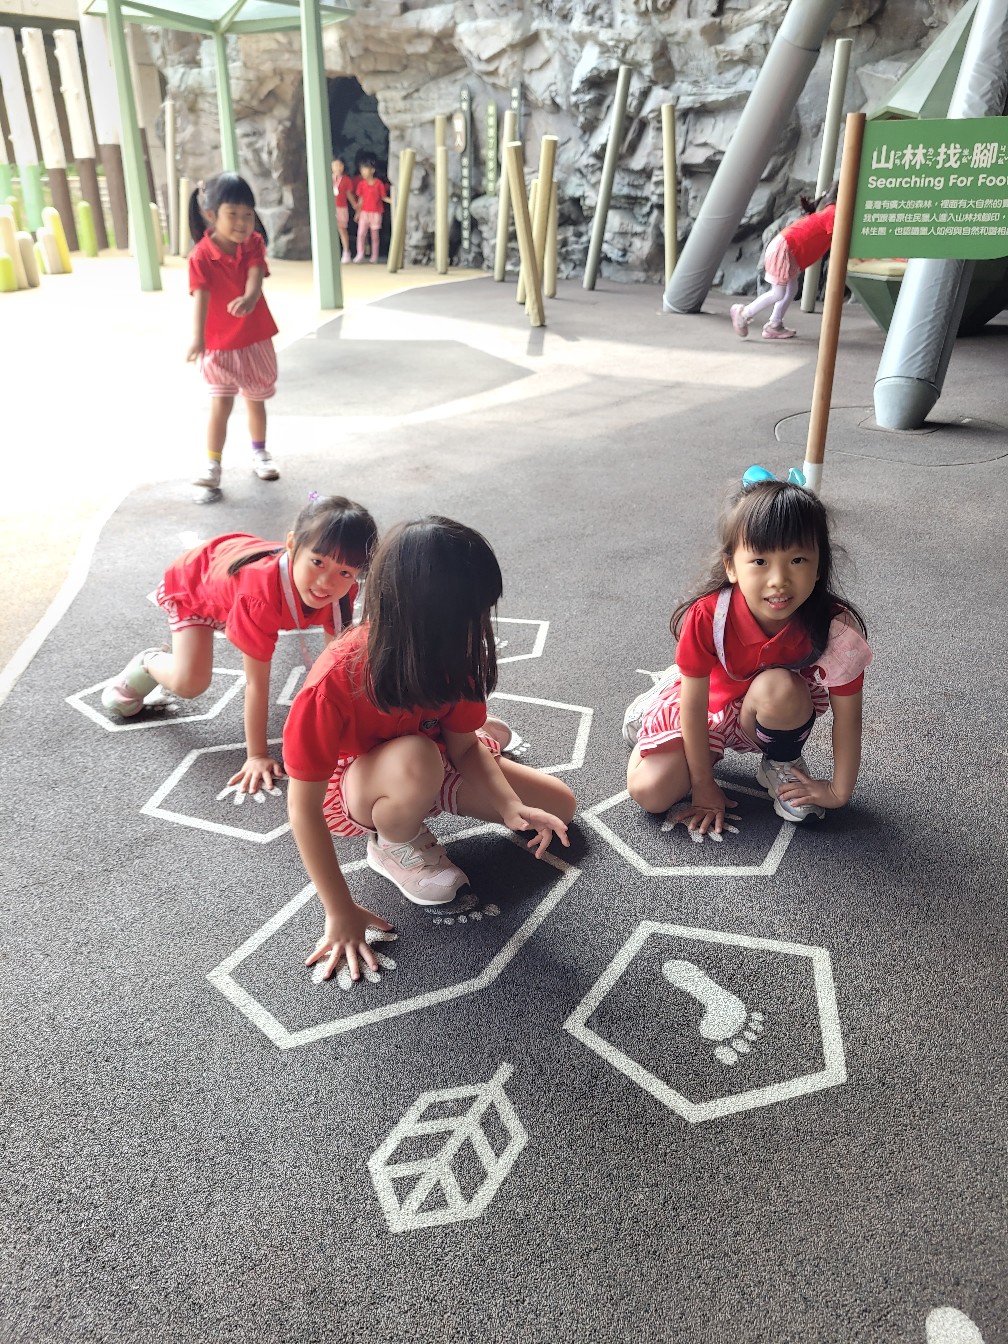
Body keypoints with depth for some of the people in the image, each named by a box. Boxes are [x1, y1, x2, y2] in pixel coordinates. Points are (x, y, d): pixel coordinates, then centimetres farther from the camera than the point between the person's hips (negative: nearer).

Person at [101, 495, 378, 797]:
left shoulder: (341, 589, -31)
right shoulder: (261, 596, -47)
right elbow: (256, 683, -39)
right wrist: (257, 755, -32)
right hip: (190, 582, -5)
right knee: (188, 684, -19)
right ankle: (149, 663, 13)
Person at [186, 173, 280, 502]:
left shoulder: (253, 244, -7)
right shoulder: (201, 255, -17)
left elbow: (255, 277, -25)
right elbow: (200, 298, -28)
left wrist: (249, 298, -49)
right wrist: (197, 338, -43)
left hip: (256, 339, 3)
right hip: (219, 344, -3)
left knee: (255, 399, 17)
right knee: (220, 404, -7)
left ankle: (259, 453, 38)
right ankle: (212, 469, 0)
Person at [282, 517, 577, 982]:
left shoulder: (449, 653, -23)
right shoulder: (333, 685, -39)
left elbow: (464, 746, -10)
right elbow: (304, 807, -30)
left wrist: (511, 808, -26)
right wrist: (341, 912, -27)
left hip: (434, 760, 5)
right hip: (352, 786, -5)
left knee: (559, 805, 4)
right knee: (418, 759, -42)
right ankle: (395, 846, -7)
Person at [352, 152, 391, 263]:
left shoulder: (379, 183, -4)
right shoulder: (361, 183, 3)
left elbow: (384, 197, 0)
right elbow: (360, 199, 8)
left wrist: (391, 200, -17)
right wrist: (357, 212, 7)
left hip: (376, 213, -2)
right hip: (364, 212, 2)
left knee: (375, 235, 5)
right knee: (360, 233, -7)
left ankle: (374, 256, 14)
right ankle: (360, 254, -2)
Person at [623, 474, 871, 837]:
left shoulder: (836, 628, -30)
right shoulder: (707, 617, -31)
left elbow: (847, 718, -17)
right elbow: (695, 704, -21)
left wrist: (839, 791, -12)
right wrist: (703, 785, -13)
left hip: (776, 716, 0)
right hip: (711, 704, 1)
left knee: (779, 686, -36)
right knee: (649, 792, -15)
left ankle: (783, 764, -2)